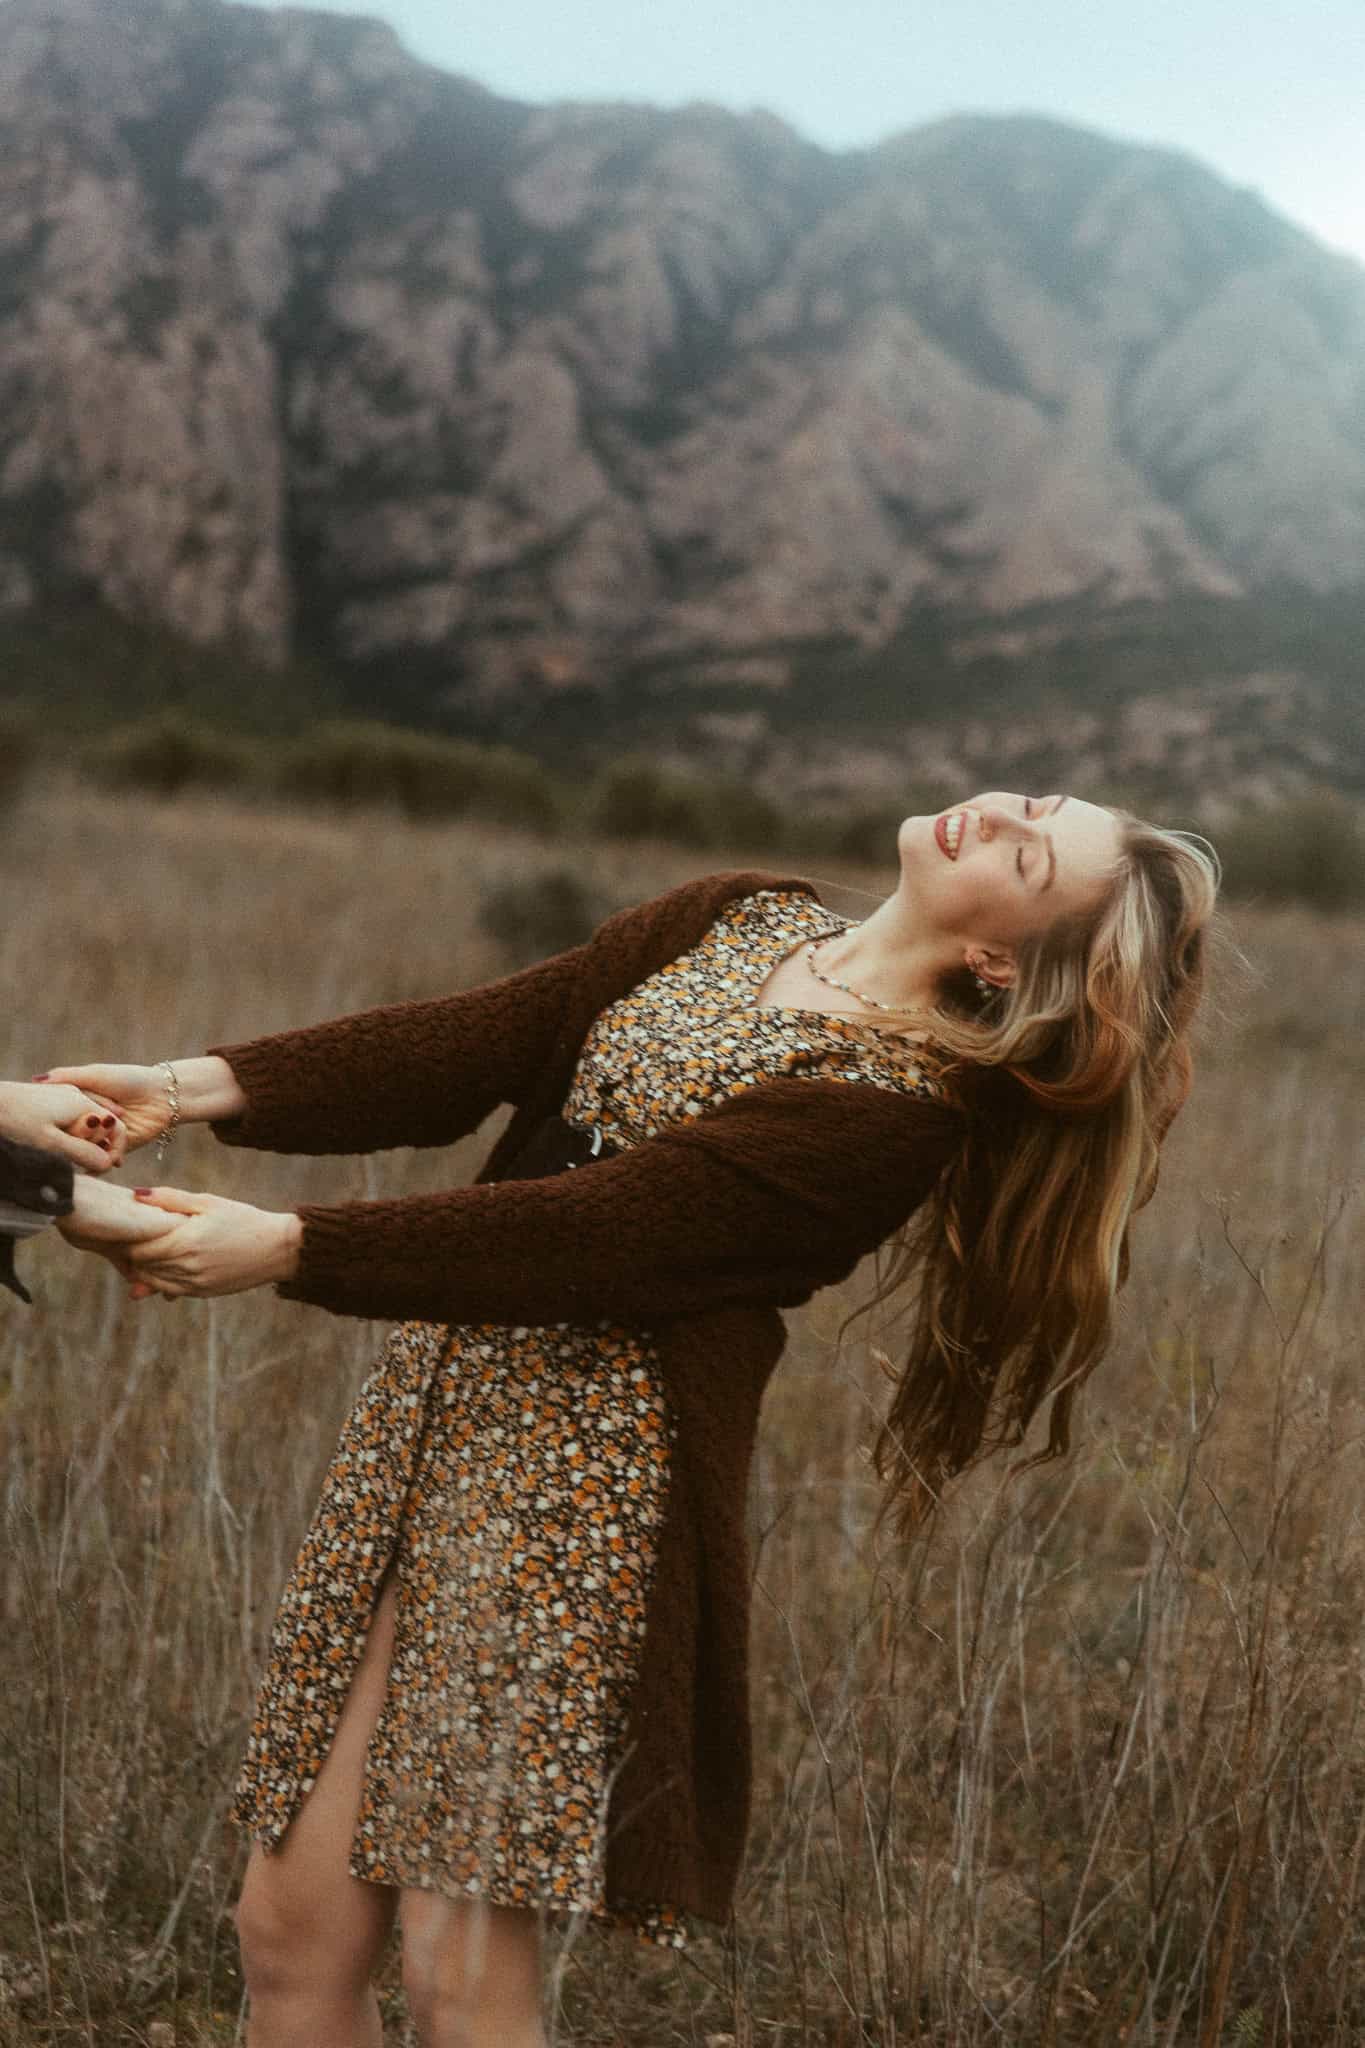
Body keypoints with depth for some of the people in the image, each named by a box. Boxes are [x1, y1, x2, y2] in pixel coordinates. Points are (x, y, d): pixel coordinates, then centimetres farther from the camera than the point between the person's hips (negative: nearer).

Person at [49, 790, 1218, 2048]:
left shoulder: (902, 1104, -14)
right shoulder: (740, 920, 9)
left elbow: (592, 1234, -21)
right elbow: (477, 1046, 2)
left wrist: (284, 1248, -22)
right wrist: (201, 1089, -9)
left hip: (590, 1467, -7)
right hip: (438, 1399, 7)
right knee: (291, 1931, 10)